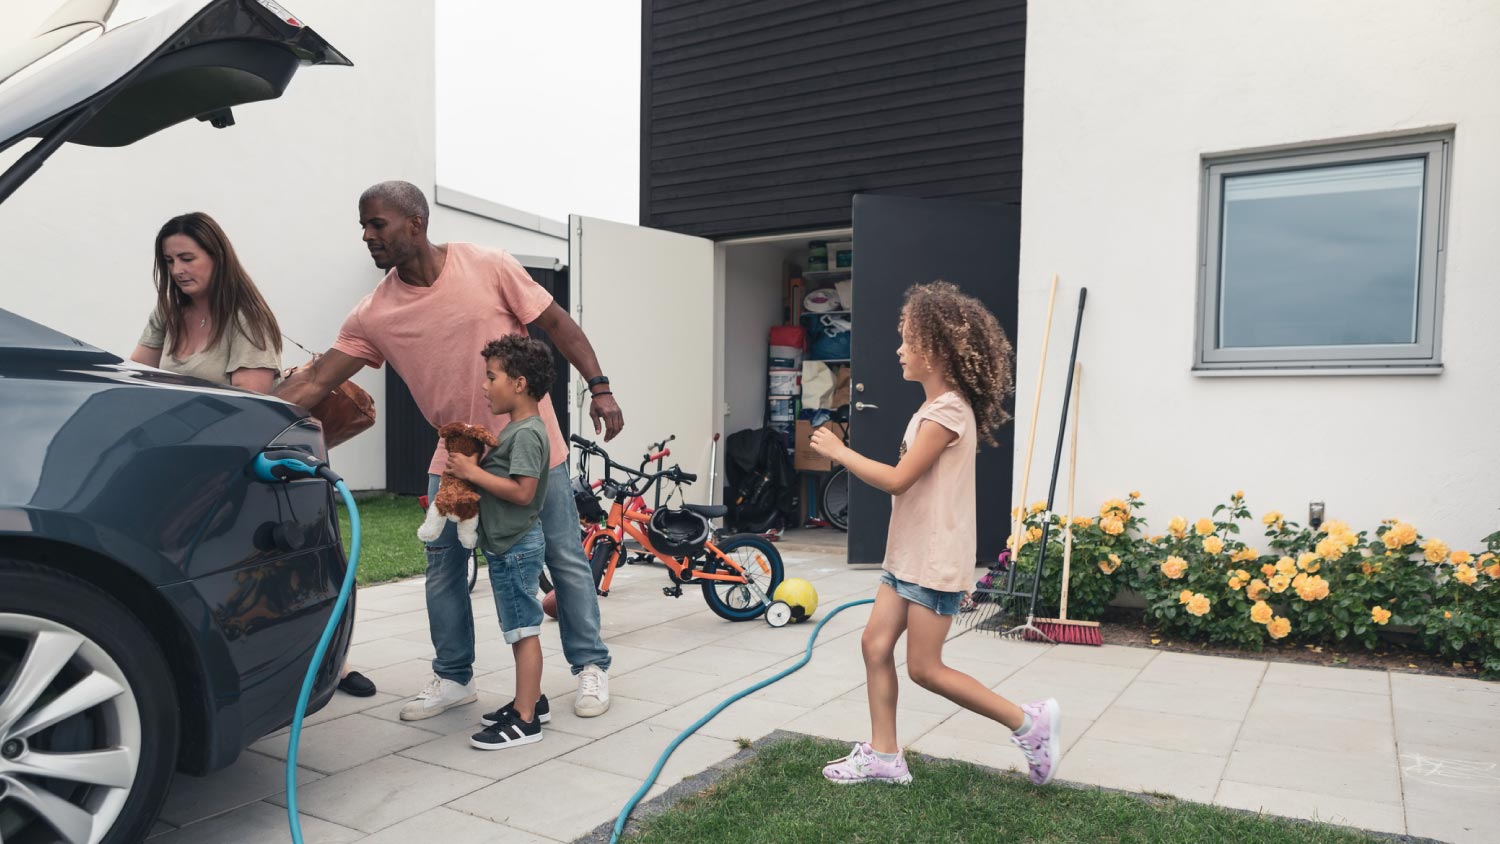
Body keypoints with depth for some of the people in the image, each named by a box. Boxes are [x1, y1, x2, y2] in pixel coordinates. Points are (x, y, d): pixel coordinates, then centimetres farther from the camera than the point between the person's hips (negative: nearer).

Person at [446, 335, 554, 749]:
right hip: (506, 545, 10)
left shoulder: (526, 433, -17)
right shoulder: (515, 428, 14)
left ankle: (525, 719, 0)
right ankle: (530, 699, 29)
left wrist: (472, 473, -21)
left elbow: (522, 491, -25)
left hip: (517, 547, -10)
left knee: (524, 630, -5)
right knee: (519, 629, 17)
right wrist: (471, 465, 5)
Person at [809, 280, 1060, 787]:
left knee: (924, 668, -2)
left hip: (936, 559, -10)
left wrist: (839, 451, -13)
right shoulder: (934, 407, 13)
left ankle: (1028, 722, 11)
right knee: (876, 644, 8)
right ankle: (883, 755, 17)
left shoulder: (947, 411, -19)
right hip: (909, 554, 10)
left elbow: (897, 480, -21)